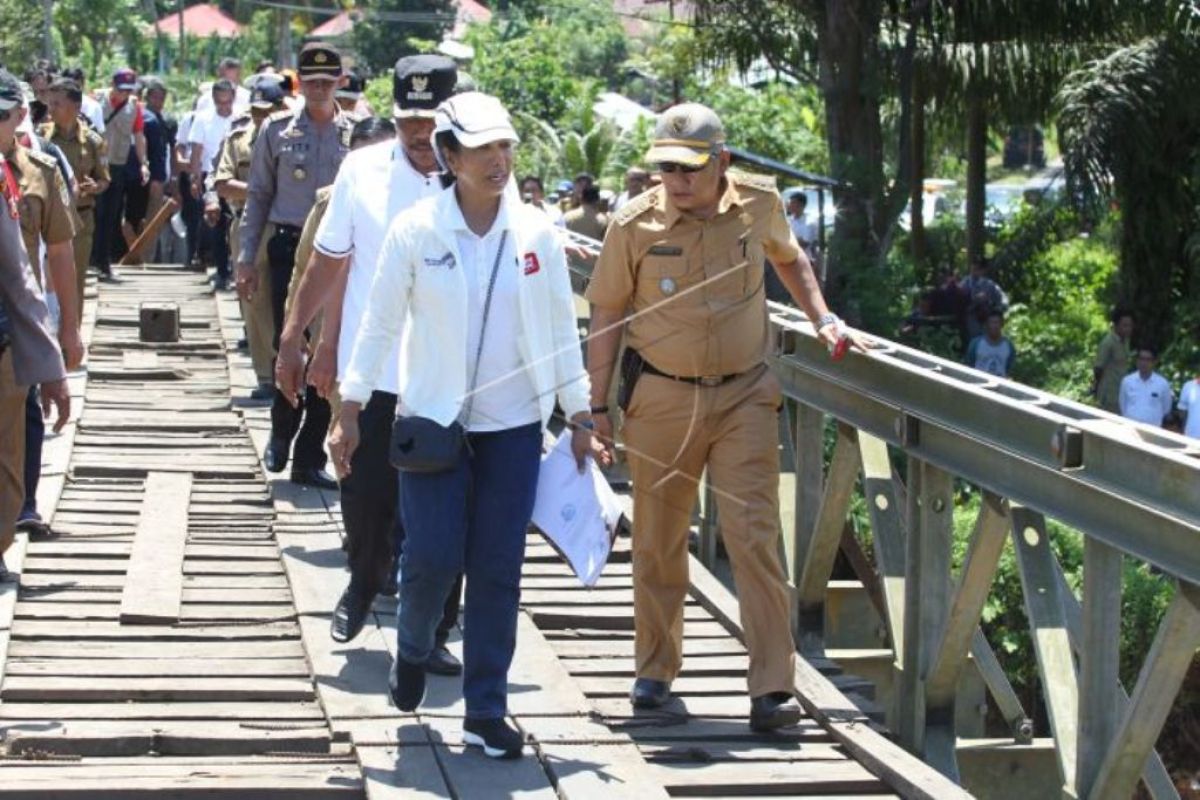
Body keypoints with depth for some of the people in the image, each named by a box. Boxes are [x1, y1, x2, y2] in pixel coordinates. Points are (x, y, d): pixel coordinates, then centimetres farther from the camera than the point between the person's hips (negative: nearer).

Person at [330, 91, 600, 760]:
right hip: (433, 420, -2)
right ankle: (414, 650, 28)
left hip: (514, 425, 2)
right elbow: (381, 324, -1)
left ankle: (486, 711, 12)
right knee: (432, 560, -5)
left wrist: (580, 416, 6)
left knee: (498, 569, 2)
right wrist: (350, 412, -1)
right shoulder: (415, 230, -7)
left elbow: (562, 328, 6)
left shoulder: (536, 232, -1)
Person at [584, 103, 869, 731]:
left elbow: (789, 259, 21)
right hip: (662, 398, 0)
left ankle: (772, 687, -7)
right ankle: (656, 668, 29)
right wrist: (598, 406, 1)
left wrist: (823, 320, 11)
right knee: (658, 541, 10)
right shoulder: (634, 225, -9)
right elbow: (606, 316, 1)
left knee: (755, 534, -8)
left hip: (745, 396, 0)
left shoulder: (759, 203, -3)